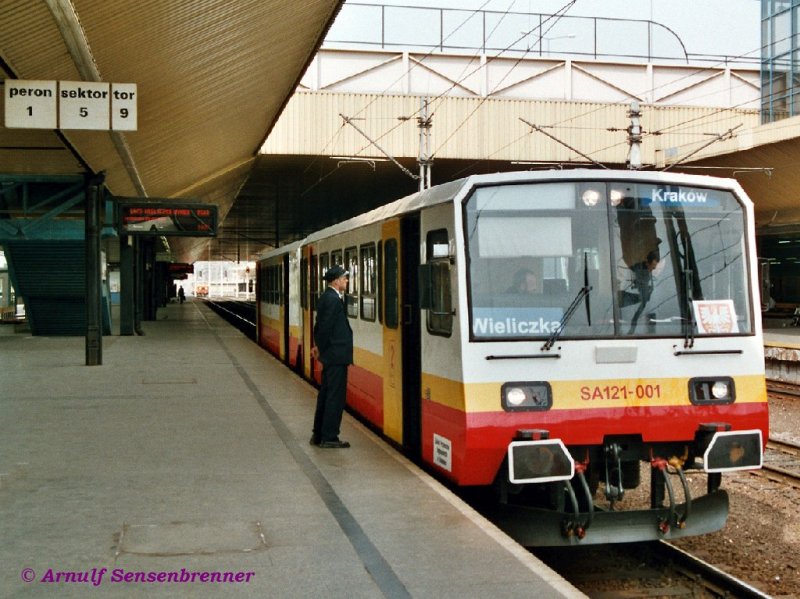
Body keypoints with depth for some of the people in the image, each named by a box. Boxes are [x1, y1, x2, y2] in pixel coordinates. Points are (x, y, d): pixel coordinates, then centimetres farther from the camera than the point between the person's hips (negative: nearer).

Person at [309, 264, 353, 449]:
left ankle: (318, 434, 23)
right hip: (337, 355, -10)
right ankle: (329, 438, 2)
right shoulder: (334, 300, -18)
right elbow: (325, 327, -19)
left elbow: (321, 325, 15)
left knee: (325, 395, 15)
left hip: (329, 355, 10)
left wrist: (320, 346, 12)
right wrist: (322, 349, -8)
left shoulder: (325, 297, 12)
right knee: (336, 396, -3)